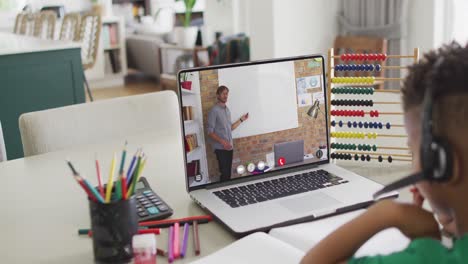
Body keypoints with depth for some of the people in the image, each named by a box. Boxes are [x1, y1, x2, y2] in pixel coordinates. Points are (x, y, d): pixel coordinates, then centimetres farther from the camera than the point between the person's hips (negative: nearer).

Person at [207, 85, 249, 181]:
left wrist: (241, 119, 16)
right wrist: (222, 142, -24)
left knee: (228, 172, 10)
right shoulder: (214, 110, -11)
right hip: (220, 148, -7)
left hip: (229, 147, 7)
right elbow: (210, 132, -14)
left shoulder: (227, 110, 14)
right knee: (224, 173, -7)